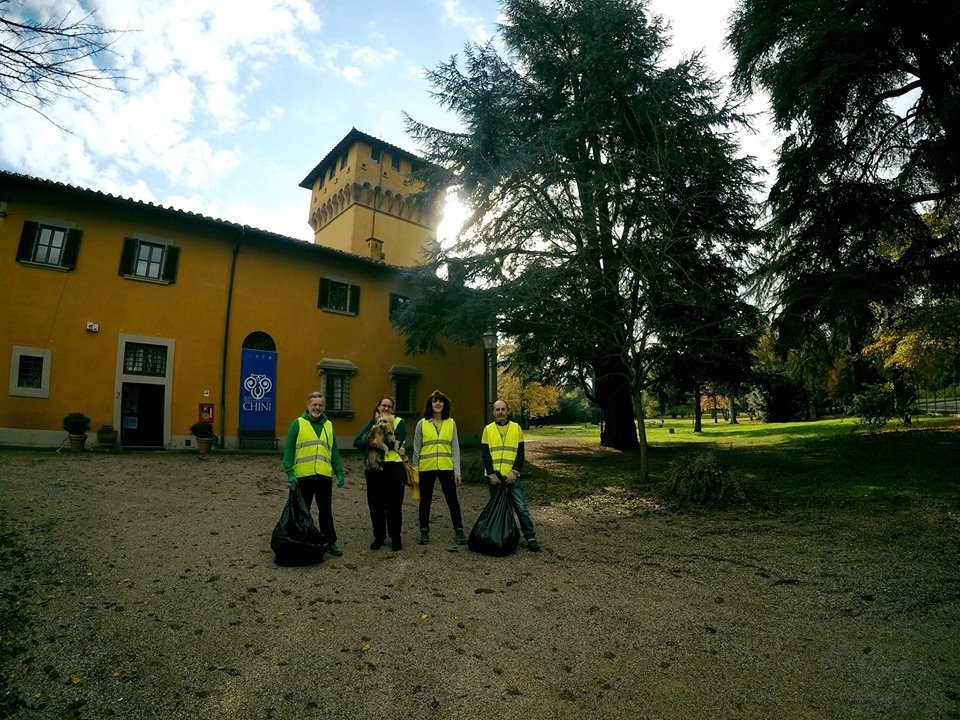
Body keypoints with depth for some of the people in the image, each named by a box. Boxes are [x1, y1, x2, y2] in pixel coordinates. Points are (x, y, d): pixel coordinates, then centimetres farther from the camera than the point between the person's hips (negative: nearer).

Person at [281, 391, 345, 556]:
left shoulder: (328, 425, 12)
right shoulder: (298, 424, 0)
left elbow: (334, 451, 13)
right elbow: (289, 449, -4)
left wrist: (339, 472, 7)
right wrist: (290, 472, -12)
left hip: (324, 476, 3)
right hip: (303, 476, -3)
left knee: (326, 511, 9)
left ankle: (330, 543, 18)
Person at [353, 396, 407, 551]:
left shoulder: (399, 422, 2)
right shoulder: (372, 423, 12)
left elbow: (397, 443, -14)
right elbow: (357, 442, -1)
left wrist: (376, 443, -17)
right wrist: (370, 443, -18)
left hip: (394, 468, -3)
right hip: (374, 469, 3)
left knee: (394, 505, 3)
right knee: (376, 505, 9)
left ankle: (395, 538, 18)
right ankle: (378, 537, 25)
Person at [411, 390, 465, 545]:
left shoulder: (451, 423, 4)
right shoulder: (421, 424, 1)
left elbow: (455, 448, 4)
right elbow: (416, 449, 5)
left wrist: (457, 471, -1)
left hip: (446, 467, 0)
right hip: (426, 468, 0)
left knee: (452, 499, 4)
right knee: (425, 500, 10)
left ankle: (458, 530, 17)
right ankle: (424, 531, 24)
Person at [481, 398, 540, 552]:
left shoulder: (516, 428, 4)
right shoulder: (488, 429, 4)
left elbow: (520, 453, 2)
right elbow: (485, 454, 1)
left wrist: (514, 472, -9)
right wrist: (491, 474, -8)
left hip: (511, 476, -1)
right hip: (494, 476, 1)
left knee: (521, 507, -6)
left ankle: (531, 538, 0)